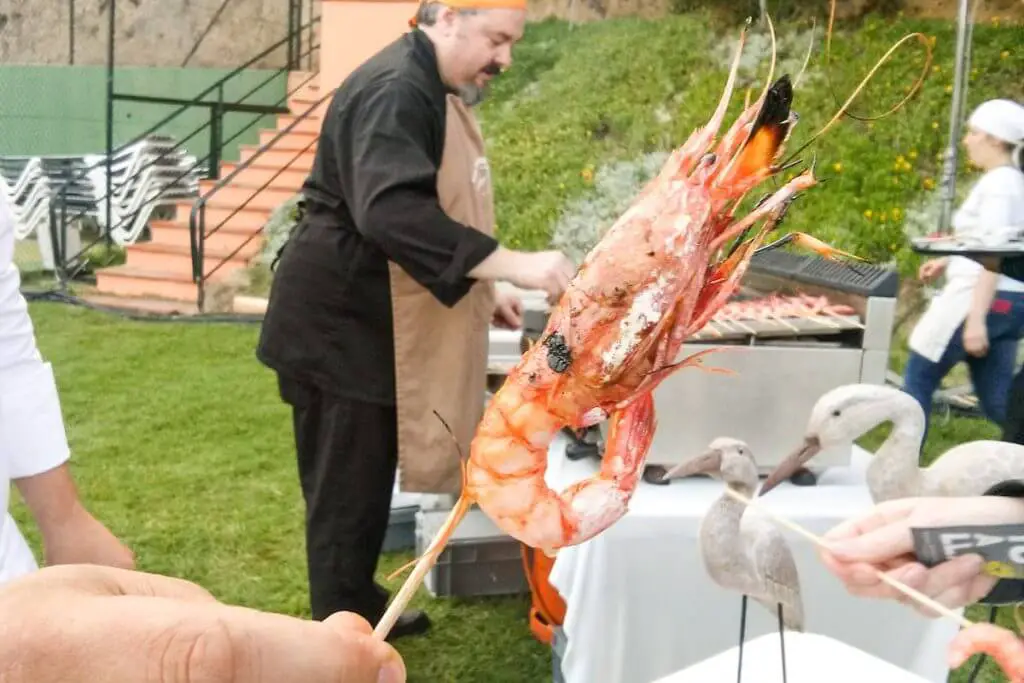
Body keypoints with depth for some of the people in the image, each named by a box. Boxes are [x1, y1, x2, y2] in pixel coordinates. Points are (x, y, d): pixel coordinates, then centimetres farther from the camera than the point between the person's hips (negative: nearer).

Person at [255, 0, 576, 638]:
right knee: (347, 492, 0)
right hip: (339, 322, -10)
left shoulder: (436, 90, 13)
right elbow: (391, 211, -36)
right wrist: (511, 263, -40)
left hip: (371, 320, 10)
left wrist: (482, 289, 16)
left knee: (368, 484, 21)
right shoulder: (395, 91, -21)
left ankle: (360, 606, 37)